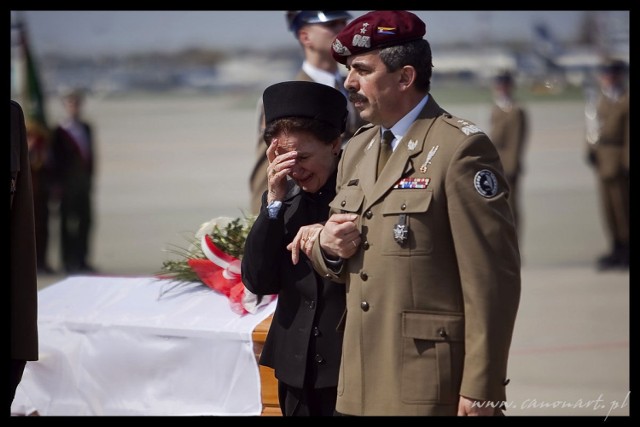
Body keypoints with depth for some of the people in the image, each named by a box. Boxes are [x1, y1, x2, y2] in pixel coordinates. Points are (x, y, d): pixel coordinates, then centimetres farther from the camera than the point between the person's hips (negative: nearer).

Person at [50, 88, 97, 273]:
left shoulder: (86, 129, 10)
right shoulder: (60, 131, -6)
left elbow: (90, 154, 14)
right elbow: (56, 159, -7)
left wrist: (90, 177, 9)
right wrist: (56, 184, -10)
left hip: (83, 182, 5)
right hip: (67, 183, -5)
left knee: (85, 220, 5)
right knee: (68, 222, -2)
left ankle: (81, 260, 12)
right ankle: (69, 261, 1)